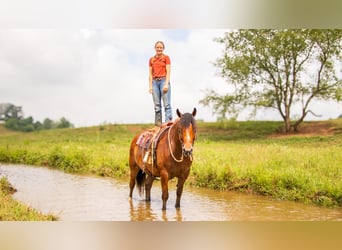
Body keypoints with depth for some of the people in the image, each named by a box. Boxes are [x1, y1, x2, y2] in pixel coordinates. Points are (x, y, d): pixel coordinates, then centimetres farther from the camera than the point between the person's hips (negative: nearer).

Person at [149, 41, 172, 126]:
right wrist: (150, 86, 4)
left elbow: (168, 72, -3)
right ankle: (158, 123, 5)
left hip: (163, 80, -4)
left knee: (167, 104, -9)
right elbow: (150, 74, 12)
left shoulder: (166, 57, 5)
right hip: (155, 81, 4)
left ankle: (168, 122, -13)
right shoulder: (151, 60, 14)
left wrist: (166, 84, -13)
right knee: (157, 105, 3)